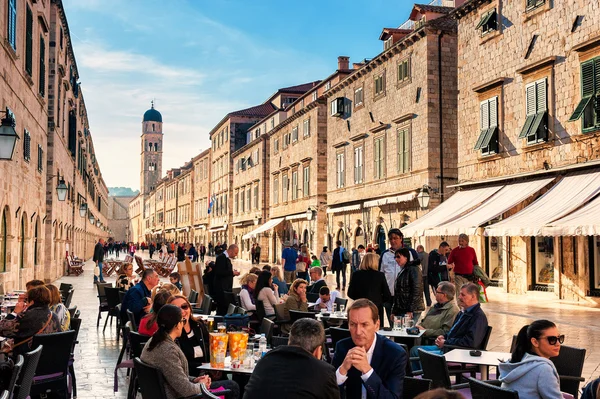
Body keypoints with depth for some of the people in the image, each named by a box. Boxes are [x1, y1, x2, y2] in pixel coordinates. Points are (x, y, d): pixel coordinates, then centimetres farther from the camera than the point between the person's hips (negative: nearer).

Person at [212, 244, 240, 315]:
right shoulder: (221, 257, -12)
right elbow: (219, 272, -21)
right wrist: (232, 273, -18)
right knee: (223, 308, -12)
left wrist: (233, 272, 6)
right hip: (221, 288, -9)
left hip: (226, 288, 9)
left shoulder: (227, 258, 17)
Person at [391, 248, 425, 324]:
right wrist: (394, 311, 15)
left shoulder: (413, 269, -8)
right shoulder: (401, 271, 18)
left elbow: (417, 291, -16)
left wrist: (411, 310, -19)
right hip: (400, 310, 8)